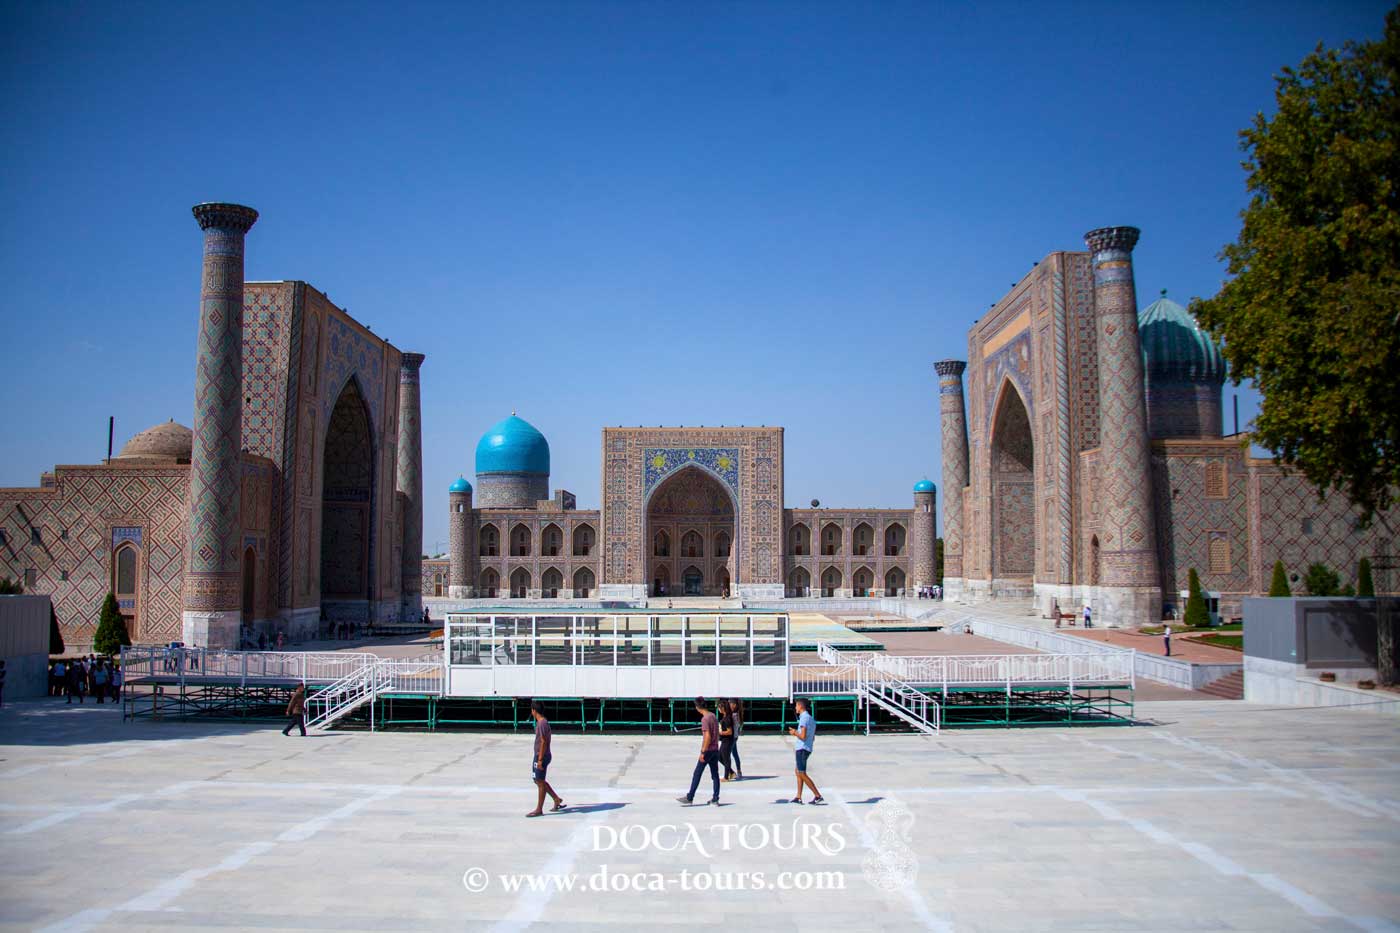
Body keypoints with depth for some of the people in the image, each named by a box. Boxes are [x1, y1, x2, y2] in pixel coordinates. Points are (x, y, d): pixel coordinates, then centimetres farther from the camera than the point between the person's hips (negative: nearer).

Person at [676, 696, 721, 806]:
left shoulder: (705, 719, -16)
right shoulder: (713, 716, 9)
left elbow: (707, 736, -22)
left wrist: (703, 752, -18)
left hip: (707, 751, -8)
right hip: (715, 750, 8)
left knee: (697, 774, 0)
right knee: (715, 775, 9)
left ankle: (690, 798, 5)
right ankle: (715, 799, 10)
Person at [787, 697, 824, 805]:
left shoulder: (804, 718, -15)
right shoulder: (811, 719, 15)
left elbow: (803, 736, -22)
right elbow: (813, 738, 18)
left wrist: (795, 733, -4)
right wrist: (796, 733, 19)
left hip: (802, 749, -10)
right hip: (808, 749, 10)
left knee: (802, 774, -7)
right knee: (798, 772, 17)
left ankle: (818, 796, -10)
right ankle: (798, 797, 16)